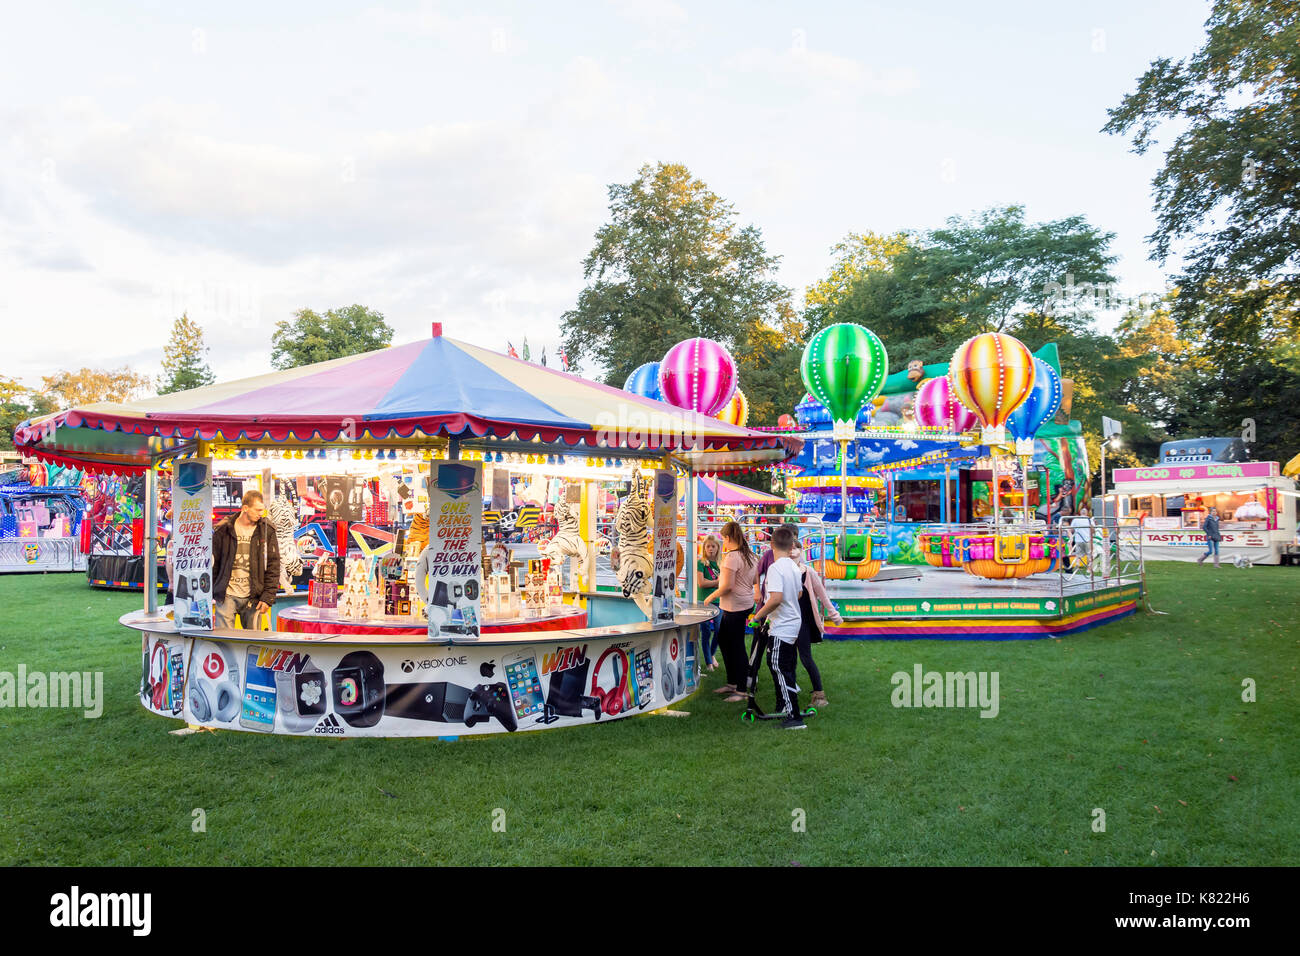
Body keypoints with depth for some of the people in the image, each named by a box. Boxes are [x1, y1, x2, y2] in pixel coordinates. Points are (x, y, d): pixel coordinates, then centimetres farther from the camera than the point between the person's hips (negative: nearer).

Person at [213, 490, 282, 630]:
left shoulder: (267, 531, 2)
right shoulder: (223, 530, 2)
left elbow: (273, 567, 1)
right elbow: (213, 564, 8)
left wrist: (268, 597, -6)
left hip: (253, 597, 0)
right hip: (226, 595, 0)